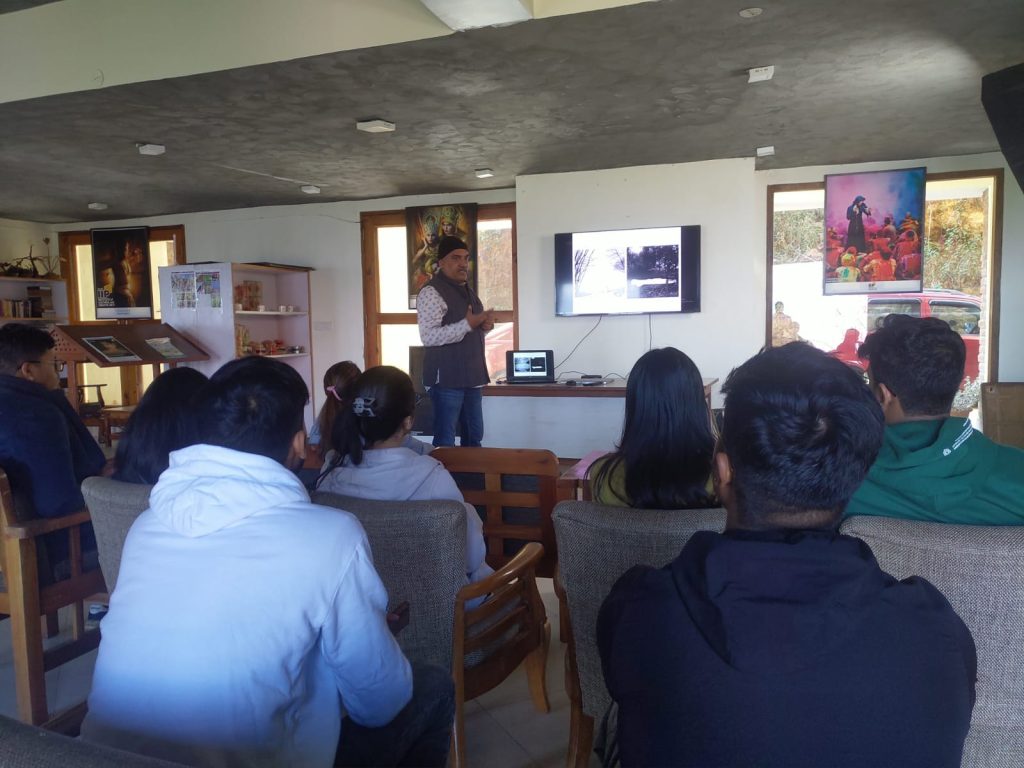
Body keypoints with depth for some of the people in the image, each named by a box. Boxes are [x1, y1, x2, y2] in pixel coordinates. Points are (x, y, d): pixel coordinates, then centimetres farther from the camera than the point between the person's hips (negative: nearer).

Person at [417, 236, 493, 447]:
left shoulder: (467, 290, 16)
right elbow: (429, 337, -23)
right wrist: (468, 324, -27)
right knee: (445, 441, -2)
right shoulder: (432, 292, -13)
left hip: (471, 376, 9)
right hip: (446, 378, -9)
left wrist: (484, 325, 4)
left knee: (474, 436, 16)